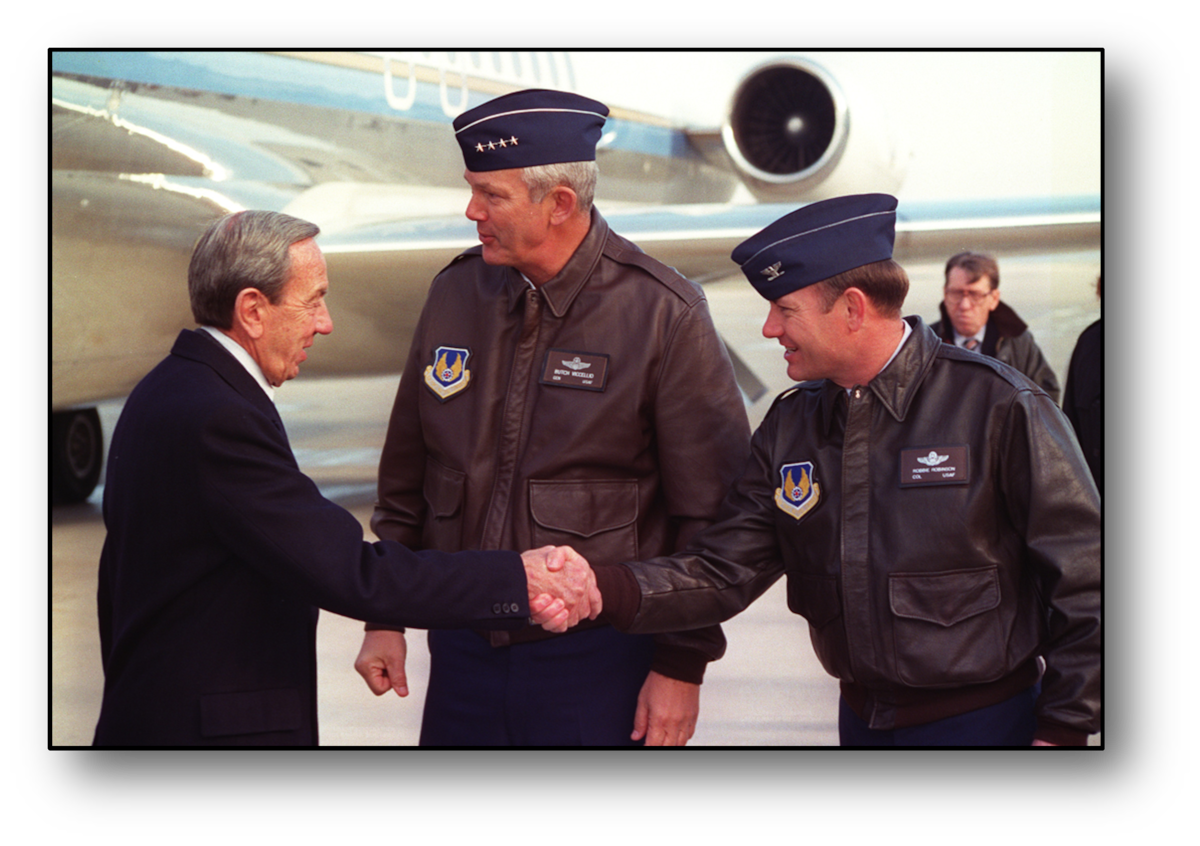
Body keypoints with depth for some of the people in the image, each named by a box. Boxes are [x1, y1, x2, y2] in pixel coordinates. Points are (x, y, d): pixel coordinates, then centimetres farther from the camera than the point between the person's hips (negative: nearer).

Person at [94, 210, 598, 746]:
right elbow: (354, 576, -26)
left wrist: (135, 705, 28)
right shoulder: (218, 420, -22)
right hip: (218, 728, -10)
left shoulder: (163, 394, 10)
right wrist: (519, 580, -21)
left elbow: (117, 585, 19)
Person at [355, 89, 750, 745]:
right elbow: (406, 478, 14)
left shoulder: (665, 314, -10)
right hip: (463, 648, 4)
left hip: (600, 659, -4)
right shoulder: (455, 294, 5)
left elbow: (711, 512, -7)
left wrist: (683, 667, -7)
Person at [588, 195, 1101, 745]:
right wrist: (601, 588, -20)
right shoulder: (790, 426, 3)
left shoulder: (998, 407, -15)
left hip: (985, 719, -5)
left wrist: (1061, 730, -11)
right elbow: (723, 570, -3)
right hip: (862, 717, 6)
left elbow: (1082, 579, -11)